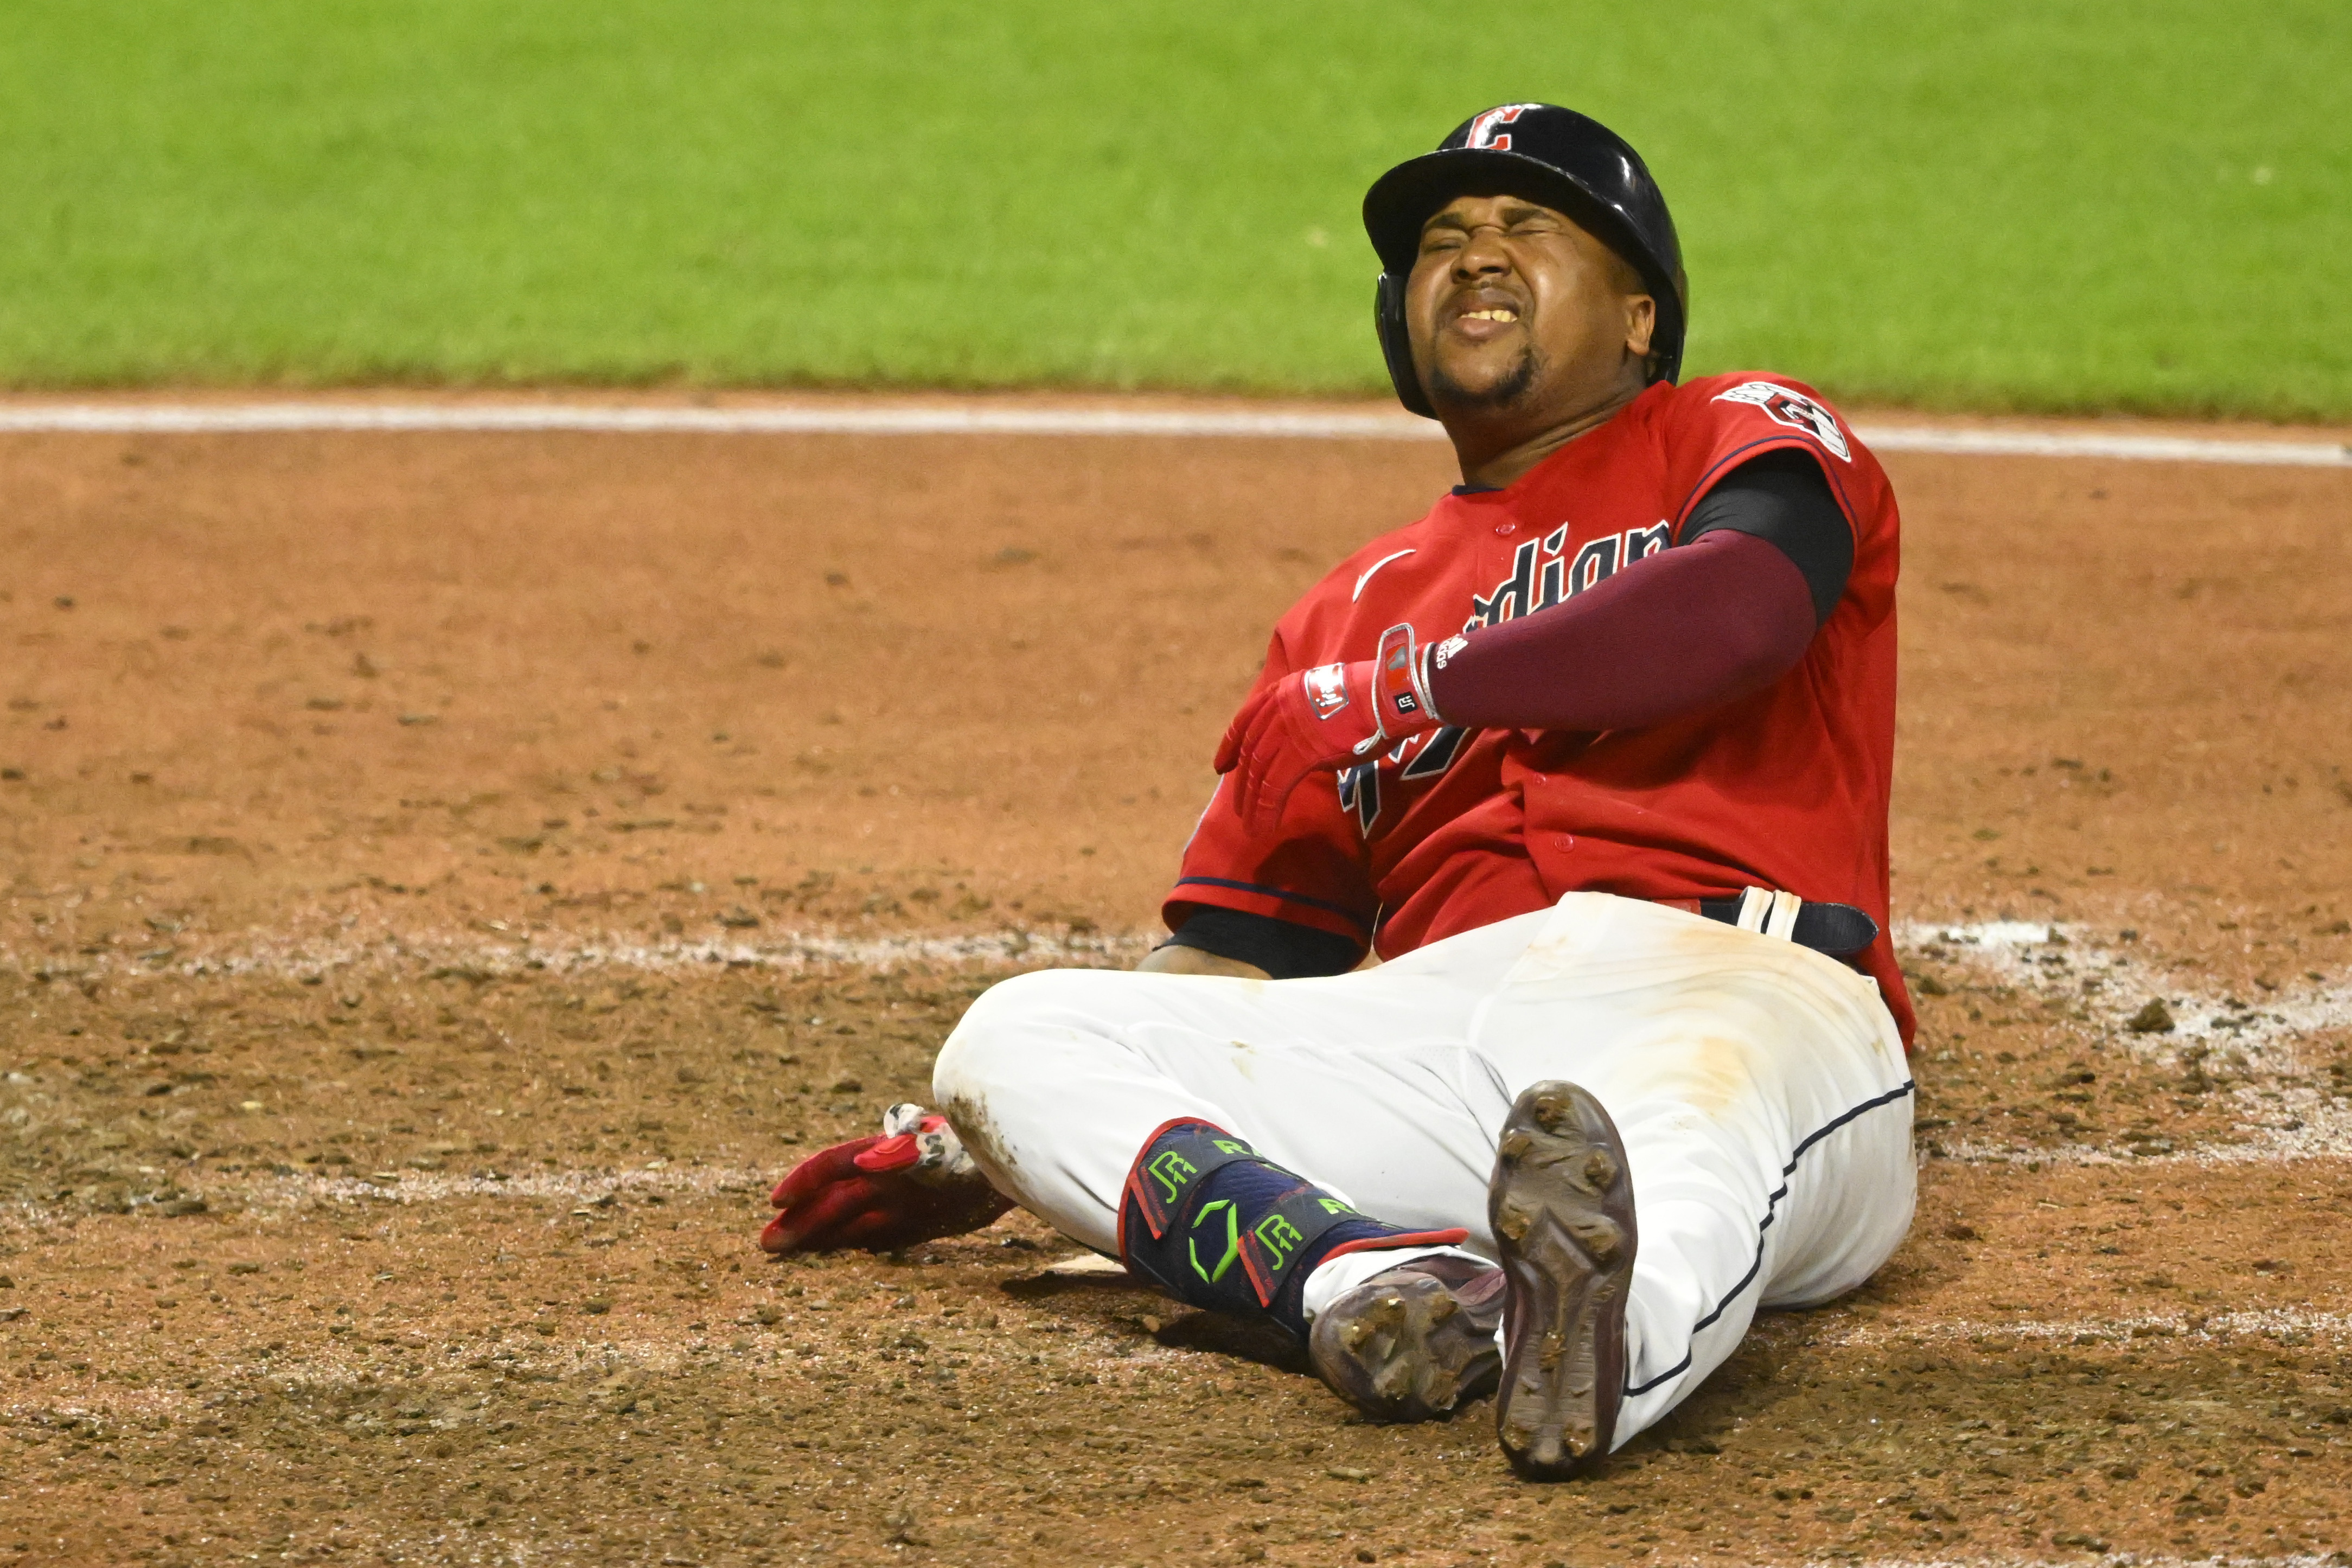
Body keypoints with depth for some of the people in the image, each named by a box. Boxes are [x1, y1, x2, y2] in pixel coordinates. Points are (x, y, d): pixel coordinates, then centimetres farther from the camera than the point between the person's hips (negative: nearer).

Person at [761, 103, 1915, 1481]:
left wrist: (1401, 698, 0)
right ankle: (1373, 1279, -43)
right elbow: (1231, 961, 30)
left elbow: (1739, 607, -8)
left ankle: (1610, 1340, -76)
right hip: (1438, 1030, 5)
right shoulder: (1354, 616, 32)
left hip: (1734, 988, -5)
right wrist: (967, 1154, 18)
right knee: (1016, 1035, -15)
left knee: (1692, 1147, -40)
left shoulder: (1746, 438, 18)